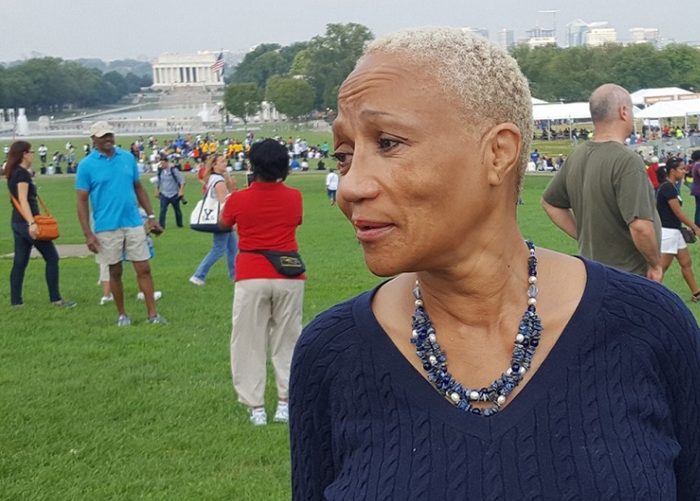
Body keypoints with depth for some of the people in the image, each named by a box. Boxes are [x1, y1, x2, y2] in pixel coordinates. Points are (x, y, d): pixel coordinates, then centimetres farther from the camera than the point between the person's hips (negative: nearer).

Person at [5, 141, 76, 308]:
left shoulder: (13, 173, 12)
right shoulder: (23, 174, -15)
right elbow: (23, 200, -25)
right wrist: (31, 223, -34)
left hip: (18, 223, 9)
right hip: (27, 222, -9)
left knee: (20, 262, 9)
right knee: (52, 258, -1)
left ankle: (15, 300, 8)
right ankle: (55, 299, 0)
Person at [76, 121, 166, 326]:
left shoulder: (127, 158, 7)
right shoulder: (86, 165, -4)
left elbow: (138, 188, 15)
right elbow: (82, 201, -4)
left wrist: (151, 216, 10)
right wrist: (88, 234, -10)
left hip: (134, 224, 3)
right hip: (107, 228, -3)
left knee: (144, 269, 0)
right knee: (115, 272, 8)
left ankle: (152, 314, 5)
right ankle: (122, 315, 21)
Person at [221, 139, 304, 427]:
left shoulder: (238, 199, -5)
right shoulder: (293, 198, -1)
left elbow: (224, 223, 16)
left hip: (251, 278, -1)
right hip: (288, 276, 2)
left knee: (250, 342, 6)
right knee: (287, 340, 11)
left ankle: (255, 407, 3)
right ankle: (285, 403, 9)